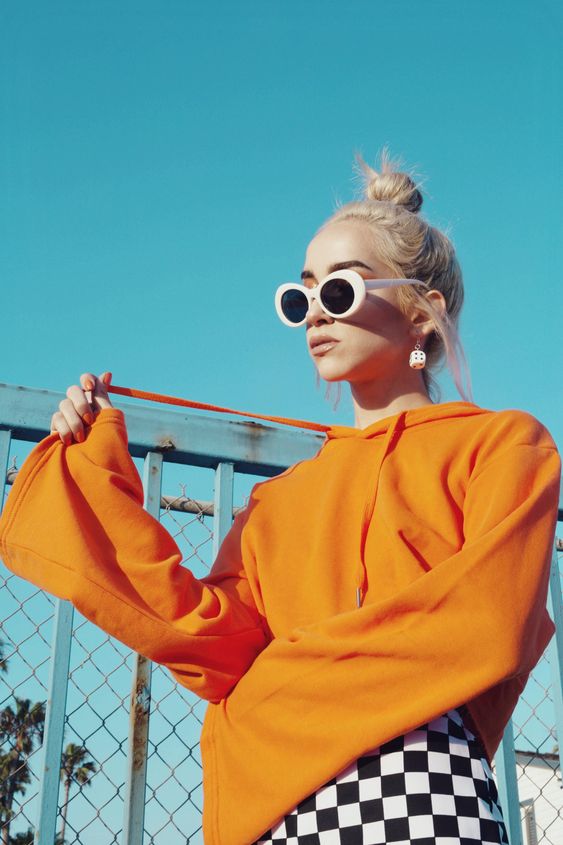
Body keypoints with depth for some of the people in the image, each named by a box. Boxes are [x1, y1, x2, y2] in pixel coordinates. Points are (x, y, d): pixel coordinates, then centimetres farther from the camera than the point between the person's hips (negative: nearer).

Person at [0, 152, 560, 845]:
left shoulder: (503, 444, 7)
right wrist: (99, 465, 5)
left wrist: (285, 674, -5)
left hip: (416, 789, -3)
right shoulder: (280, 499, 19)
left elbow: (491, 620, -9)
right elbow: (208, 640, 3)